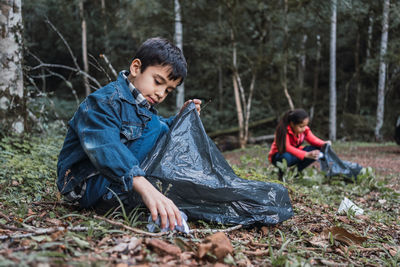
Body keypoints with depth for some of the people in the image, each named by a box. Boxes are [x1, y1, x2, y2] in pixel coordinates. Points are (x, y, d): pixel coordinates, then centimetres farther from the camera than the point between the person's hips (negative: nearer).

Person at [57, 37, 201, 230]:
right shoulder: (104, 101, -18)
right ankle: (116, 199, -24)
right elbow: (106, 148, -36)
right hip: (85, 185, -10)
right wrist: (144, 187, -49)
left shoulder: (143, 107, 14)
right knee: (154, 125, -18)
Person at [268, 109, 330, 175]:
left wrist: (324, 144, -31)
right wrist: (306, 154, -53)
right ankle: (282, 175, -7)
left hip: (295, 153, 6)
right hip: (279, 155, -6)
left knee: (317, 149, -14)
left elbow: (313, 139, -7)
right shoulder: (284, 130, -31)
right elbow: (287, 148, -43)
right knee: (286, 156, -43)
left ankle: (297, 171, 2)